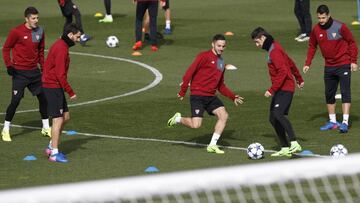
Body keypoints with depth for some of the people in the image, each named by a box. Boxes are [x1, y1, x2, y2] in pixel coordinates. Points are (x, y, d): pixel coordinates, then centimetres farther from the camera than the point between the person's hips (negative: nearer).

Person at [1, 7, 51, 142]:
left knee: (43, 97, 8)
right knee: (15, 100, -8)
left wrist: (43, 67, 13)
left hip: (34, 71, 6)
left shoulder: (40, 32, 4)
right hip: (20, 72, -6)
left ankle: (46, 128, 22)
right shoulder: (17, 32, -13)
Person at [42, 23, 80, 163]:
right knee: (58, 119, -7)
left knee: (65, 117, 13)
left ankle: (51, 147, 20)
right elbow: (60, 74, -22)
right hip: (53, 87, -10)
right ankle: (54, 153, -4)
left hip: (55, 87, 10)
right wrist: (71, 92, -17)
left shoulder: (60, 45, 14)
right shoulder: (61, 49, -19)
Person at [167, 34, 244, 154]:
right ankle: (178, 119, 14)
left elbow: (221, 86, 25)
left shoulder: (221, 62, 18)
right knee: (196, 125, -17)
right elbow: (189, 72, -11)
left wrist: (233, 97, 15)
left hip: (211, 97, 7)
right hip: (198, 96, -7)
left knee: (224, 115, -11)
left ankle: (212, 145, -2)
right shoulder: (204, 56, -6)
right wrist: (182, 92, -14)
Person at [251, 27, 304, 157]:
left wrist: (272, 90, -25)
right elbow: (290, 63, 28)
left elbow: (283, 72, -24)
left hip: (285, 89, -10)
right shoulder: (274, 48, 16)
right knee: (273, 118, 8)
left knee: (278, 114, -26)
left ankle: (294, 143, -32)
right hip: (280, 90, 10)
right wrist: (299, 79, 39)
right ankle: (285, 148, 11)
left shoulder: (274, 51, -15)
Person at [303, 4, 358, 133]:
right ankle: (332, 122, 22)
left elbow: (352, 42, -6)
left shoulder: (340, 27, -14)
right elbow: (312, 46, 10)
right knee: (329, 94, 11)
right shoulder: (316, 30, -1)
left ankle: (345, 122, -16)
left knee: (345, 92, -11)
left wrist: (353, 61, -9)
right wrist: (307, 64, 2)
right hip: (329, 67, 5)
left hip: (343, 65, -5)